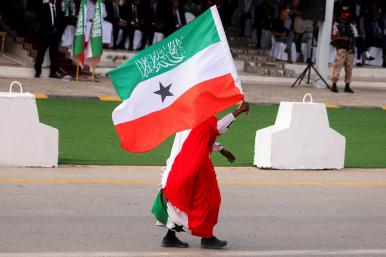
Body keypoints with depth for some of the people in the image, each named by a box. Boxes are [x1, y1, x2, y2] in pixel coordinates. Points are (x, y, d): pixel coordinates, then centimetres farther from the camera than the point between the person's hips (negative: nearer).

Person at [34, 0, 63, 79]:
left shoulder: (58, 7, 12)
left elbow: (61, 19, 12)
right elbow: (42, 19, -5)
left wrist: (57, 27, -6)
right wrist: (51, 28, -12)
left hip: (55, 33, 3)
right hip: (45, 33, -3)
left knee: (54, 53, 1)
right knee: (41, 52, -2)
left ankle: (53, 72, 2)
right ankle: (37, 71, 0)